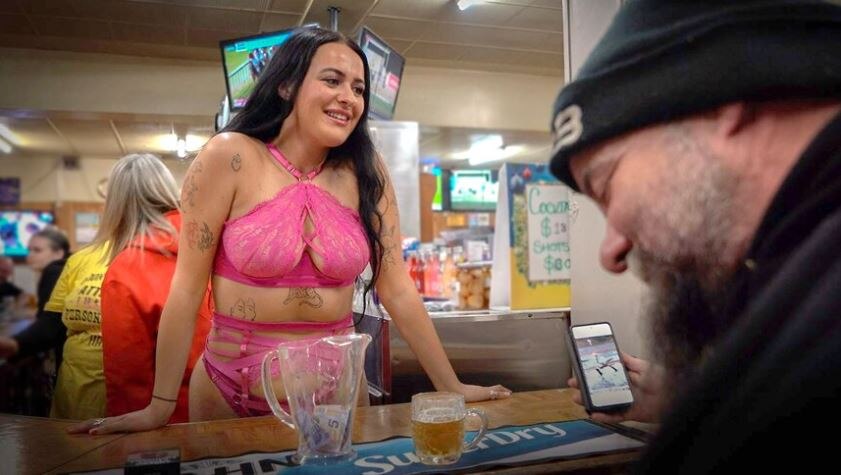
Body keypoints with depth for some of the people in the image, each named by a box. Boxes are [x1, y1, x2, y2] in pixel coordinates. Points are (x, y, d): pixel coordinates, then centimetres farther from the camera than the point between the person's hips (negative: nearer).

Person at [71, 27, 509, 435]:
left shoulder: (367, 174, -7)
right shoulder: (229, 158, -14)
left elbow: (396, 289, -4)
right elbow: (188, 288, -11)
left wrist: (451, 386, -2)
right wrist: (160, 406, -9)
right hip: (230, 391, -2)